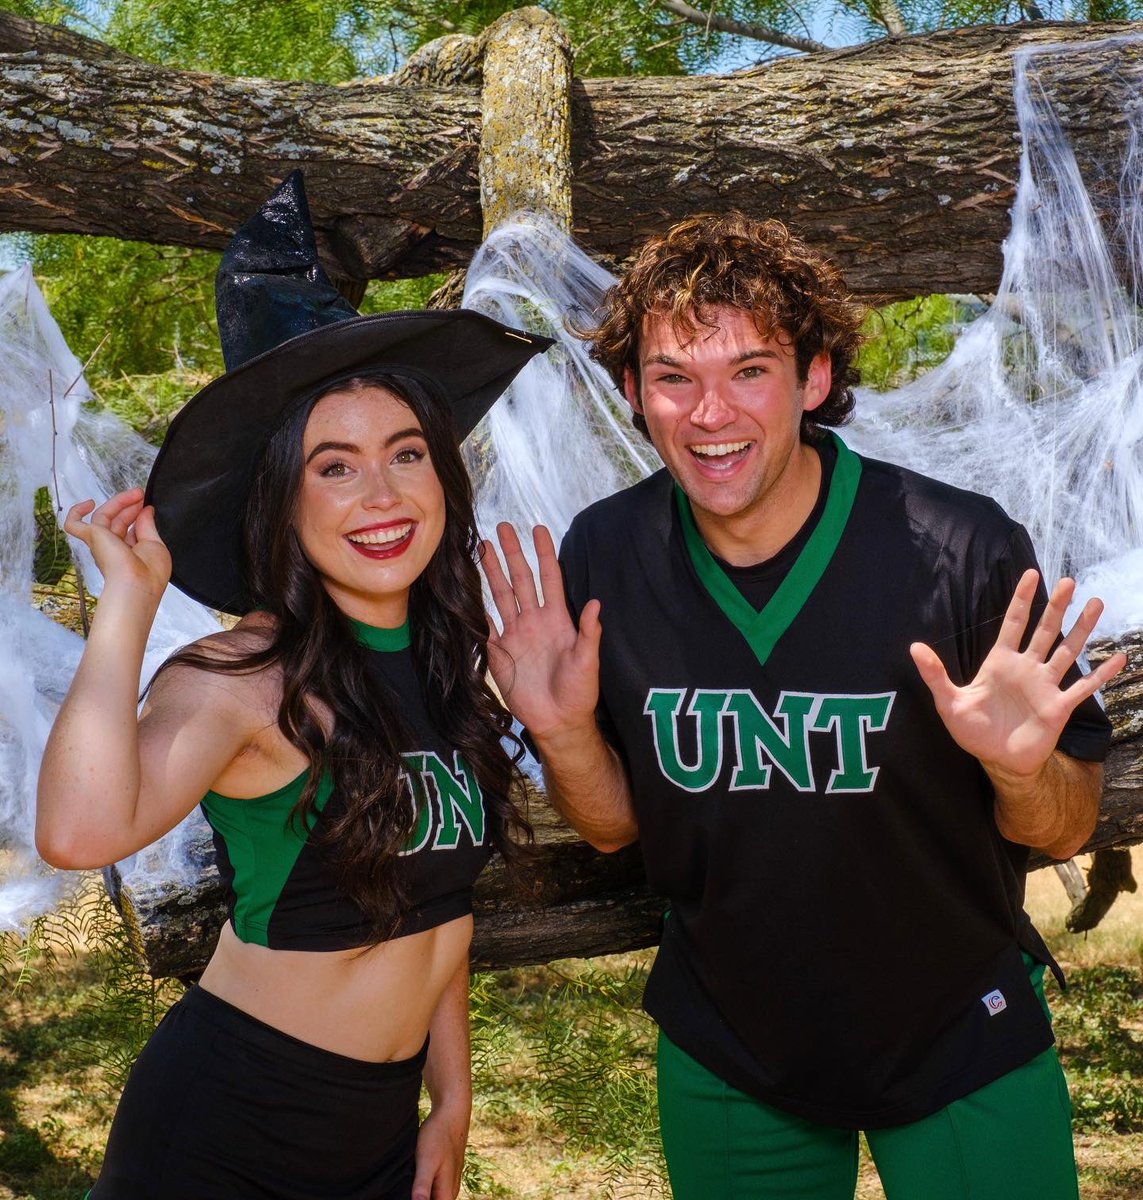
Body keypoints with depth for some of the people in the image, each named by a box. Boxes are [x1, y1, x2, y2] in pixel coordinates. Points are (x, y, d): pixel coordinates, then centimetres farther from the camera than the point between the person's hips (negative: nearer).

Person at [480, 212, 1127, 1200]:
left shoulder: (963, 551, -23)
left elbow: (1063, 832, -12)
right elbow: (617, 825, -3)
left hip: (963, 1048, -2)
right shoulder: (602, 559, -13)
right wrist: (564, 732, -22)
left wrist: (1024, 769, -33)